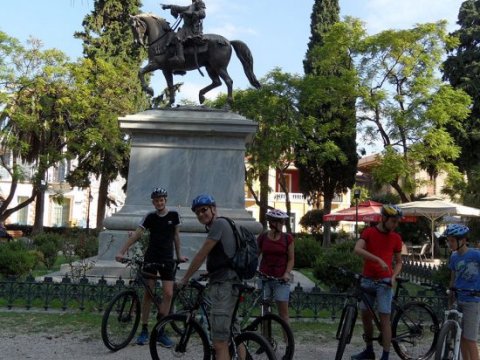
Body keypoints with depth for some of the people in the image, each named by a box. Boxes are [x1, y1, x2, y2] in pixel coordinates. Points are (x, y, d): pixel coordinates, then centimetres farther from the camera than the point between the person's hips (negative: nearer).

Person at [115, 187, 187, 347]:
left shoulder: (173, 215, 0)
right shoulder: (150, 217, -4)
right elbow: (136, 234, -10)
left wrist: (179, 255, 10)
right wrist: (121, 252, -18)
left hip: (167, 259, 1)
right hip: (151, 258, -1)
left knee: (168, 294, -7)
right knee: (148, 293, 1)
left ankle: (160, 331, 4)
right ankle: (144, 330, 11)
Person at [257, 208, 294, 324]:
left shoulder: (287, 238, 1)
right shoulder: (262, 237, 3)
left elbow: (291, 259, 4)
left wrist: (287, 273, -10)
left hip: (281, 279, -1)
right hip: (264, 277, 1)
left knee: (283, 311, -3)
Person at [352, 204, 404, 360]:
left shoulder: (396, 238, 2)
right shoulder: (368, 232, -2)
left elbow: (399, 262, 10)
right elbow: (357, 250, -19)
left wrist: (393, 276, -9)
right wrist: (378, 260, -28)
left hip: (384, 282, -1)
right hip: (367, 280, 1)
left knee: (384, 319, -4)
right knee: (365, 315, 10)